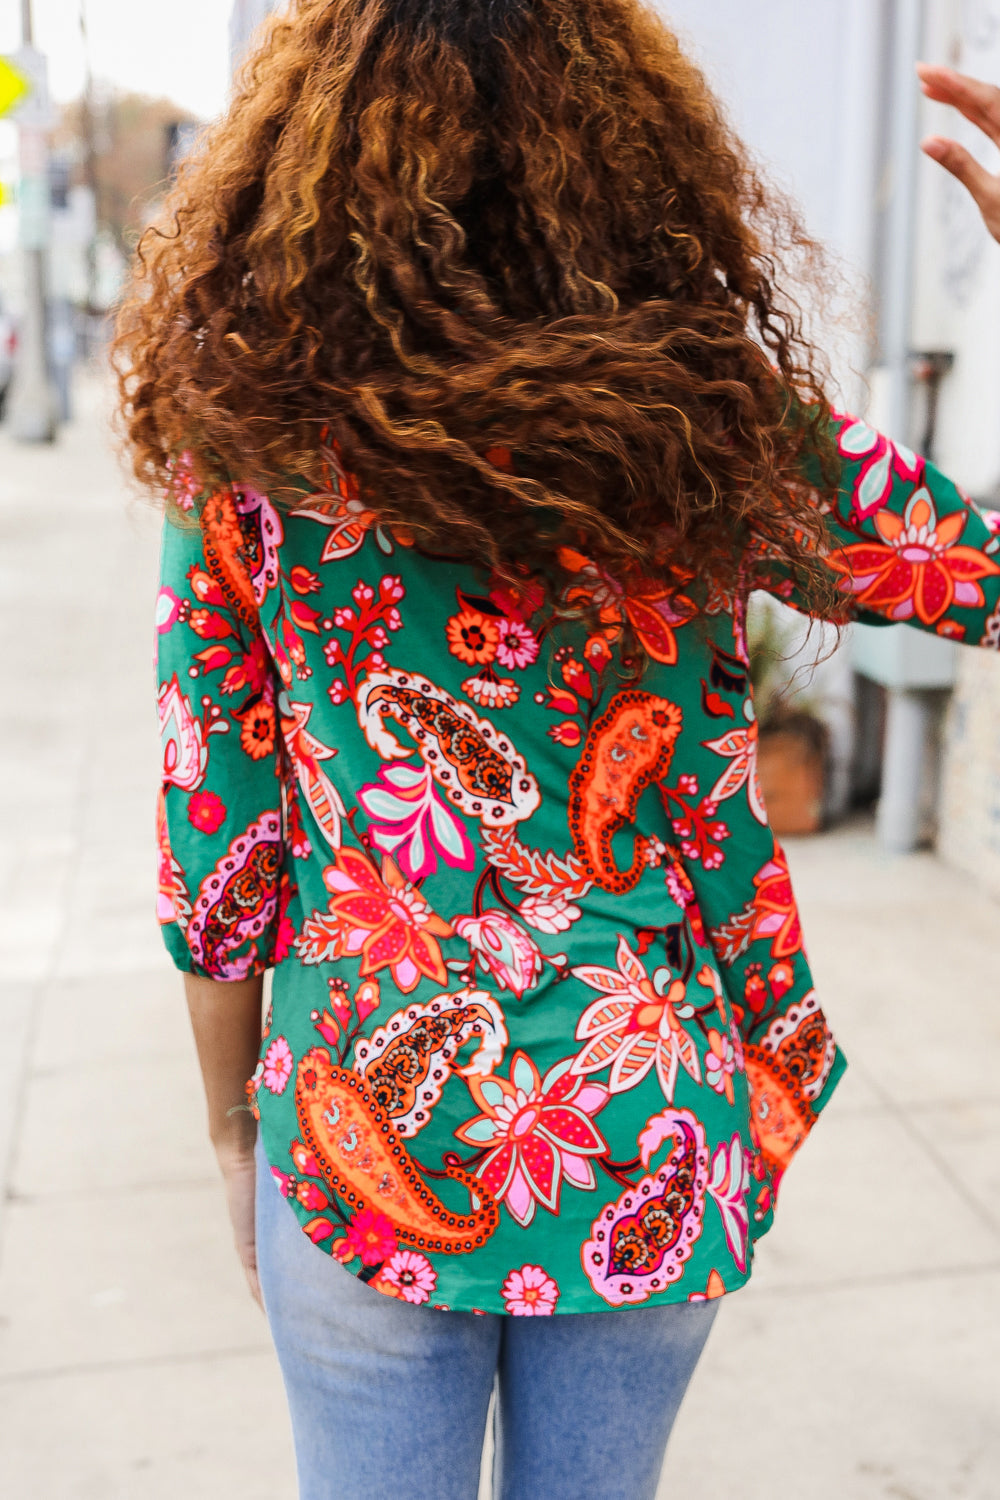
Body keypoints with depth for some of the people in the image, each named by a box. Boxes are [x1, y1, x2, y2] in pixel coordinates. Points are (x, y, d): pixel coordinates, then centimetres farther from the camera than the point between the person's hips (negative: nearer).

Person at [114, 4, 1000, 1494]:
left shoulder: (249, 447, -13)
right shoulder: (712, 424, -14)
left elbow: (214, 842, -7)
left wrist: (231, 1120, 9)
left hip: (365, 1149, 0)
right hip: (652, 1151, 1)